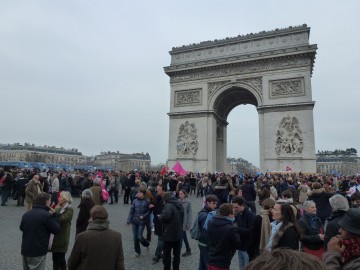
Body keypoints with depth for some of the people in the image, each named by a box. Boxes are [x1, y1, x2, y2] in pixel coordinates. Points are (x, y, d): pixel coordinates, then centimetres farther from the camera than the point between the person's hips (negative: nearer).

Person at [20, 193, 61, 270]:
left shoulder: (26, 214, 2)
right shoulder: (46, 215, -20)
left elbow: (21, 228, 18)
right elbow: (56, 230, -12)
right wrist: (55, 215, -4)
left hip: (25, 250, 7)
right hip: (38, 252, -7)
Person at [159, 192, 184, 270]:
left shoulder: (168, 205, -16)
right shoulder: (179, 205, 11)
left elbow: (165, 217, -30)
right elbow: (182, 218, 16)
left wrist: (160, 216, -12)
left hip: (169, 234, -8)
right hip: (178, 233, 8)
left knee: (167, 254, 8)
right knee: (177, 254, 17)